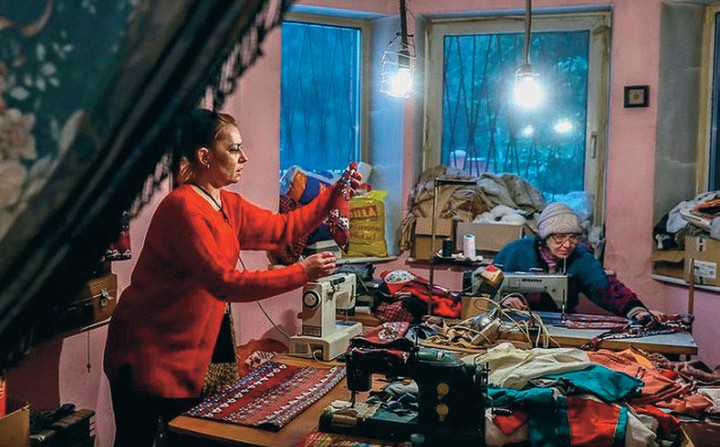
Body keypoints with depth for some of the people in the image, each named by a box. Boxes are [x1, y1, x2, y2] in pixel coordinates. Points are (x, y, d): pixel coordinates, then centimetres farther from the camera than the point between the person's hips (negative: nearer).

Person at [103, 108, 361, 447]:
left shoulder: (229, 206, 6)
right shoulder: (183, 207, -22)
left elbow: (283, 229, 12)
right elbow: (225, 283, -26)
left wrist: (335, 193, 4)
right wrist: (302, 273, -24)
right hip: (146, 353, -9)